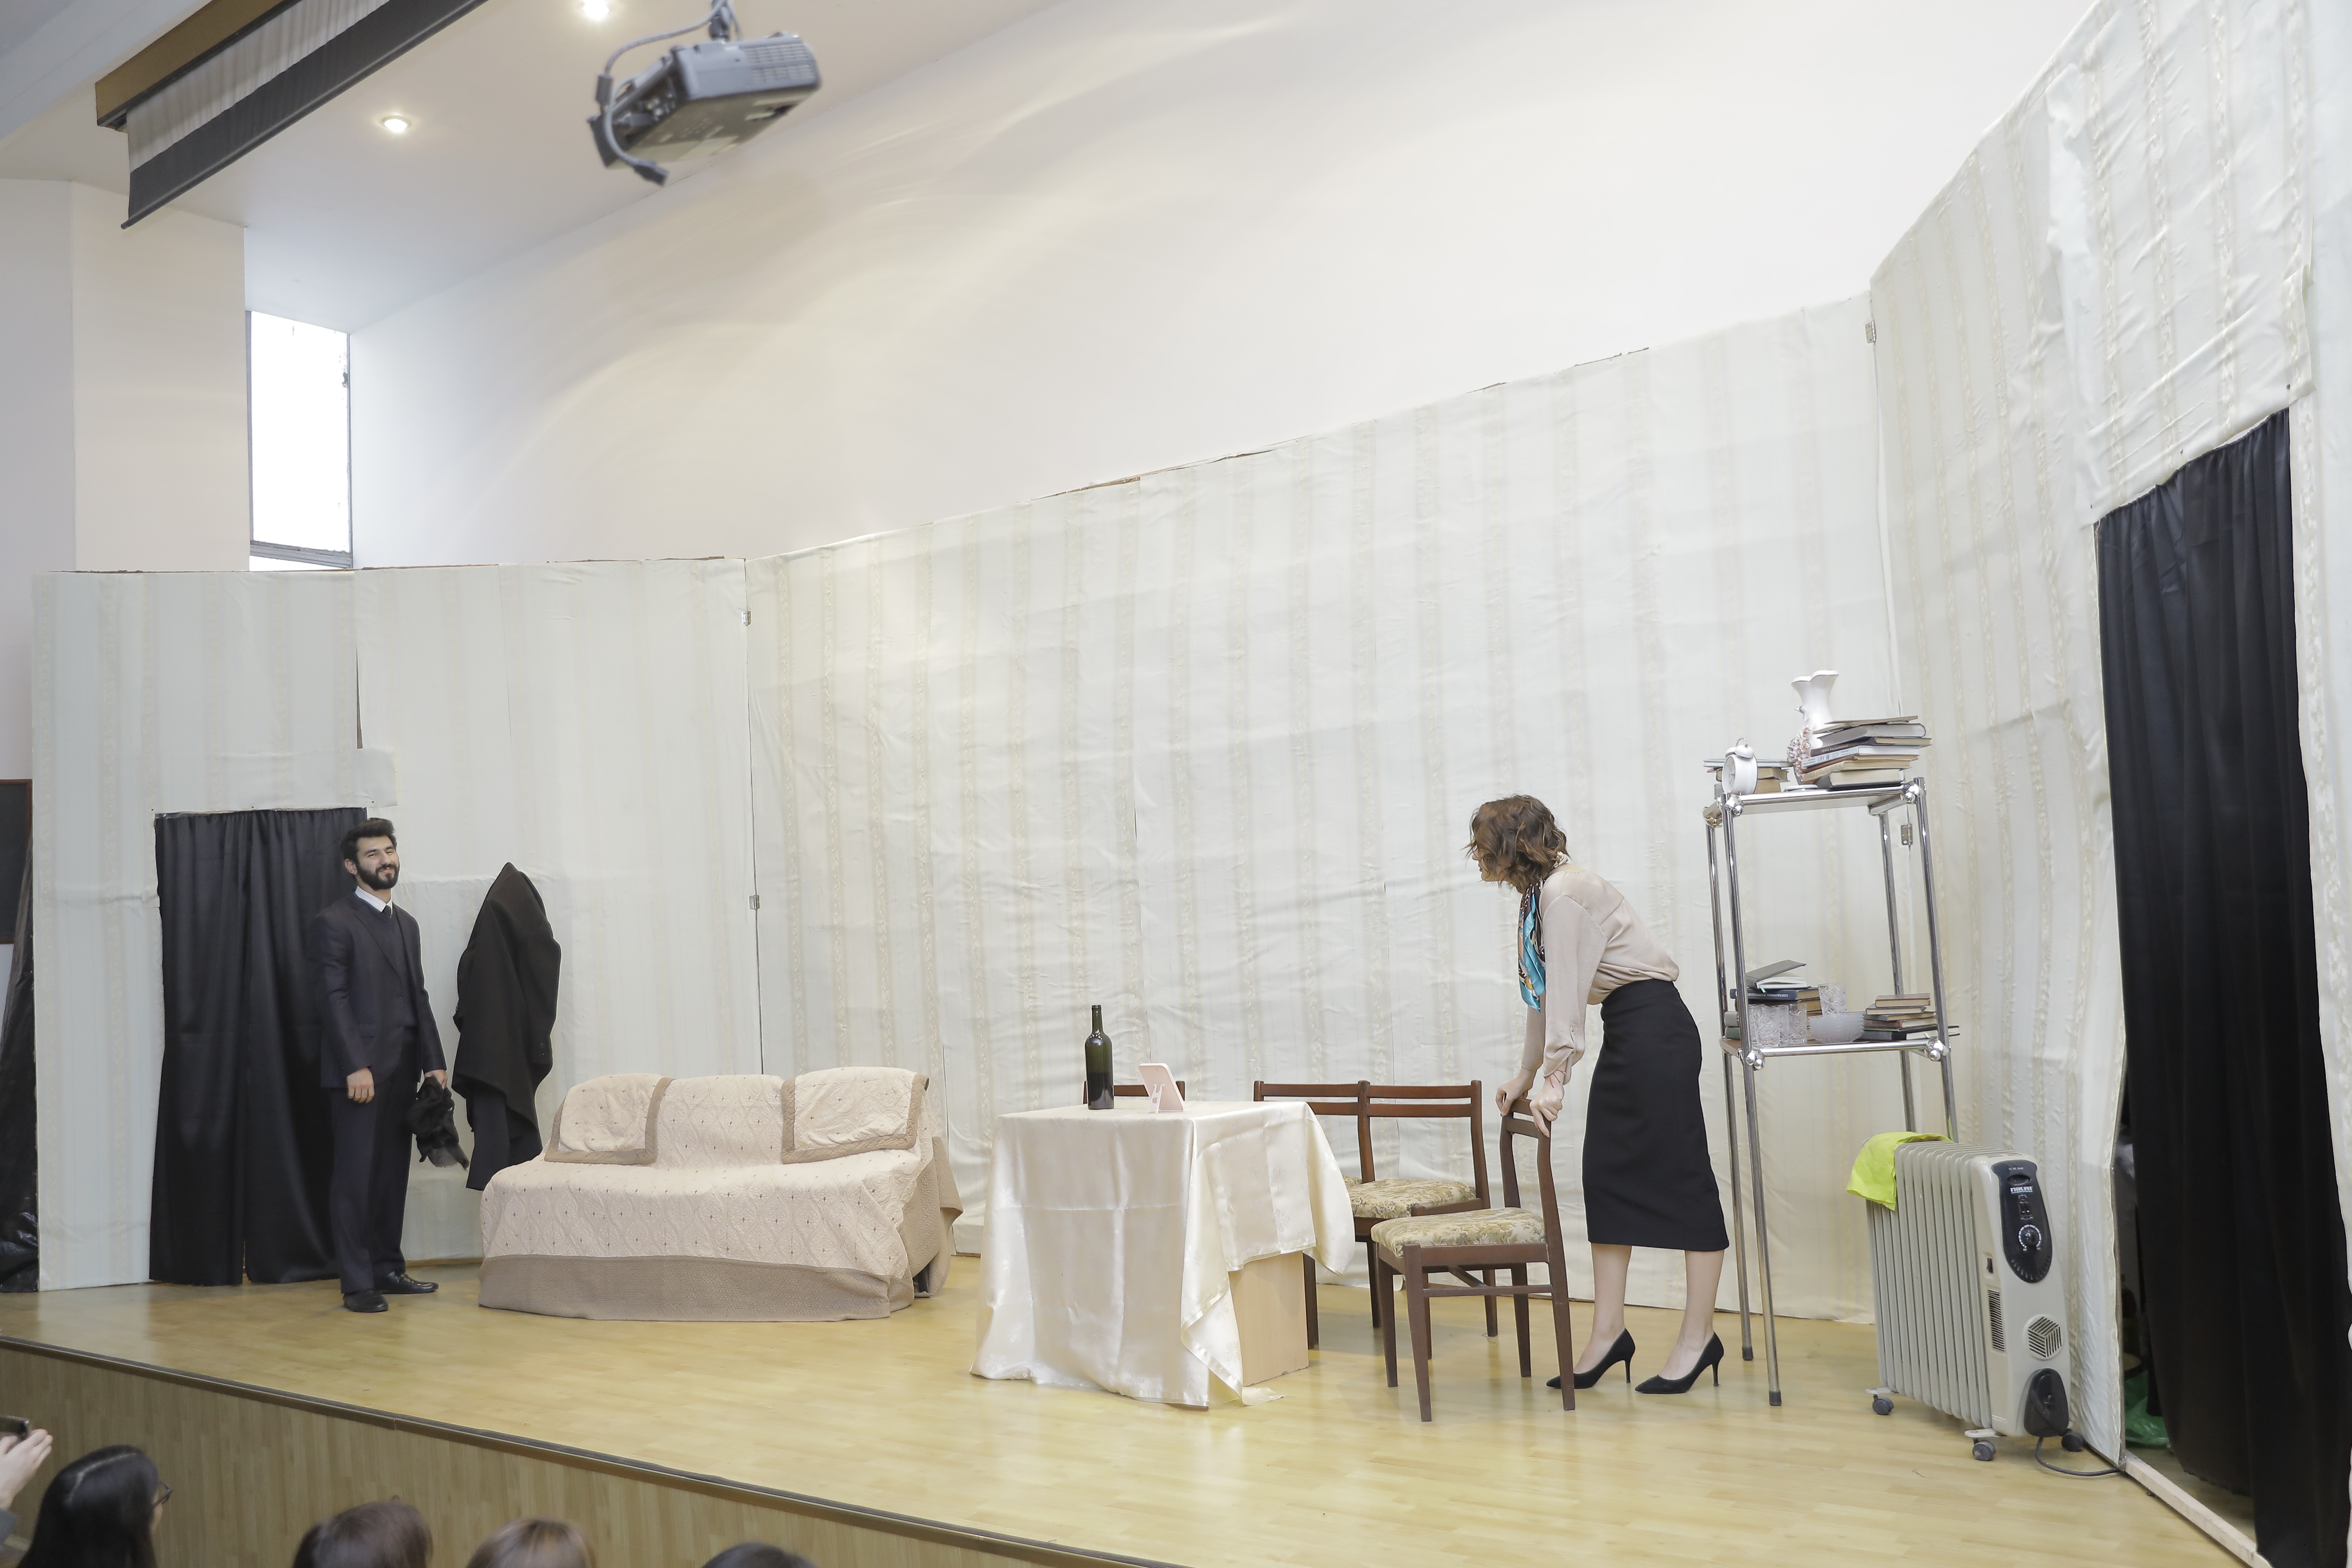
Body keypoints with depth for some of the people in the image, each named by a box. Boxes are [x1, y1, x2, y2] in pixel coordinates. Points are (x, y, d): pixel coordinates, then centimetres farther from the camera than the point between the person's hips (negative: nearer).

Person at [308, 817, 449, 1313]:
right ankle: (357, 1284, 0)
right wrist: (356, 1066, -18)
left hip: (401, 1071, 7)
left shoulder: (406, 923, 19)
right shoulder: (334, 922, -4)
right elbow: (333, 999, -11)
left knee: (393, 1175, 10)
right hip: (358, 1071, -7)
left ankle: (388, 1269, 19)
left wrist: (434, 1060, 11)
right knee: (355, 1178, -4)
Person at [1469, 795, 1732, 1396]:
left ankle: (1699, 1335, 3)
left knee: (1681, 1176, -4)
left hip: (1655, 1027, -10)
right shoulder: (1537, 896, 15)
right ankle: (1609, 1333, 10)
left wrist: (1555, 1076, -22)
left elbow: (1567, 988, -21)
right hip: (1625, 1032, 10)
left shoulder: (1564, 891, -15)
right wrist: (1525, 1072, 23)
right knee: (1609, 1178, 6)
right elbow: (1544, 992, 20)